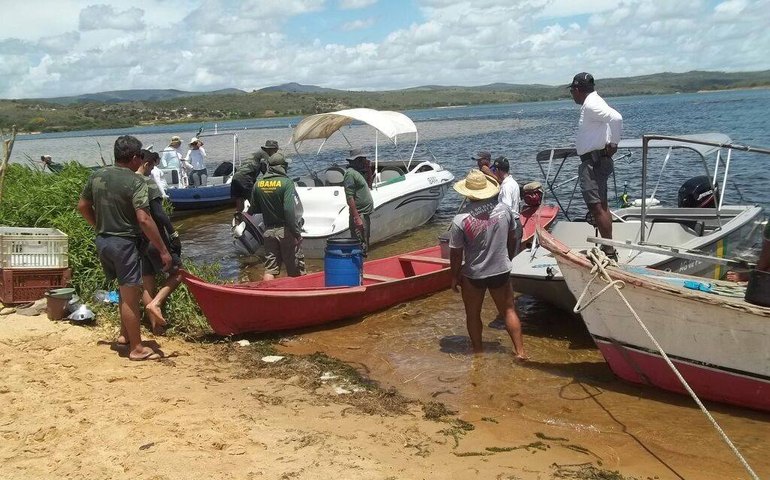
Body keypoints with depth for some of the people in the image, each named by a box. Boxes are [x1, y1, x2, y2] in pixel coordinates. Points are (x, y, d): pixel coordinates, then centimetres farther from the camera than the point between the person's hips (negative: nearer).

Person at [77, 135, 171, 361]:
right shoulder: (135, 182, -17)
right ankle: (136, 348, 6)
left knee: (125, 289, 24)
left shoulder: (97, 176, 4)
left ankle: (125, 334, 34)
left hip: (102, 241, 8)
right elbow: (144, 219, -23)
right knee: (130, 294, -1)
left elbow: (83, 206, 13)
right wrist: (163, 250, -19)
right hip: (124, 242, -8)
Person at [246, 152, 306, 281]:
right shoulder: (286, 182, -13)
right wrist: (296, 233, -16)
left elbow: (254, 209, 8)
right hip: (286, 231, -4)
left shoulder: (258, 184, 2)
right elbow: (290, 210, -20)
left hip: (269, 231, 5)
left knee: (270, 269, 9)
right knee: (295, 271, 6)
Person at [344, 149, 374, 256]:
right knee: (360, 248, -12)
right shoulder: (350, 173, -13)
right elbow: (349, 197, -19)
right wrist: (356, 217, -24)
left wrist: (368, 168, 17)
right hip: (359, 215, -10)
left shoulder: (359, 172, 16)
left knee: (365, 247, 16)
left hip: (366, 215, 10)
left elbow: (368, 184, 33)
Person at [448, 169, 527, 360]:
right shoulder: (504, 209, -10)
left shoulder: (460, 220, -22)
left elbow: (456, 253, -14)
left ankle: (478, 351, 31)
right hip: (501, 271, 3)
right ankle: (520, 351, 19)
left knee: (473, 315, 18)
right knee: (508, 310, 18)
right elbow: (512, 239, 4)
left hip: (473, 275, -3)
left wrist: (455, 276, 2)